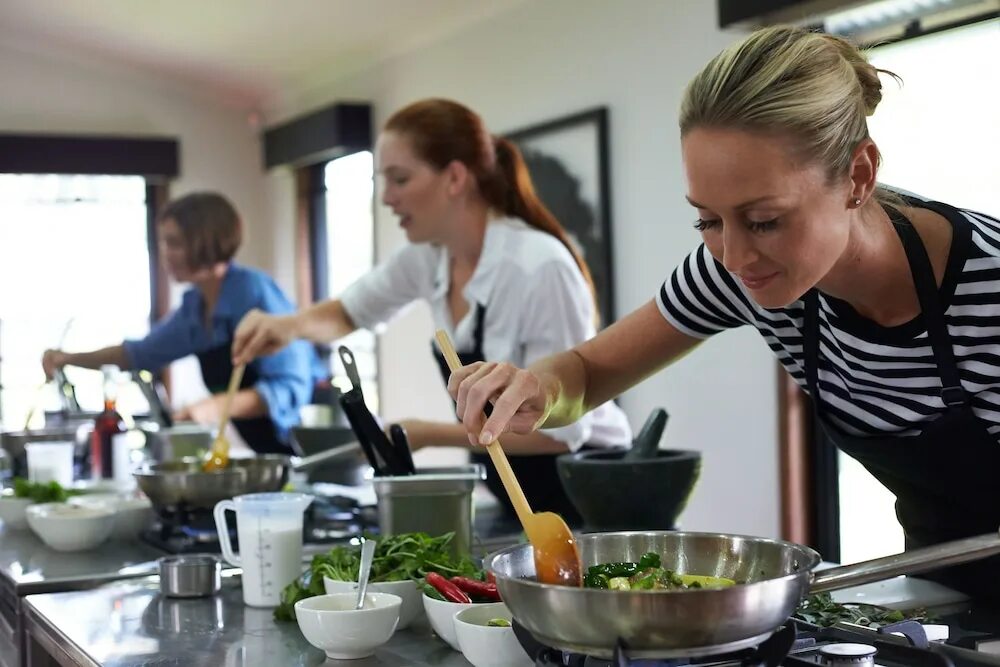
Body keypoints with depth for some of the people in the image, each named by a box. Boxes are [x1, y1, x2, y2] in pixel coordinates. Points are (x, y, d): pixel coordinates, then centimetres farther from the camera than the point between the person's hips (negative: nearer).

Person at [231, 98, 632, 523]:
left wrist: (429, 435, -20)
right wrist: (291, 325, -7)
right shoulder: (429, 257, -4)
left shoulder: (539, 267, -26)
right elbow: (349, 313, 14)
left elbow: (561, 430, -24)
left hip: (581, 495, -6)